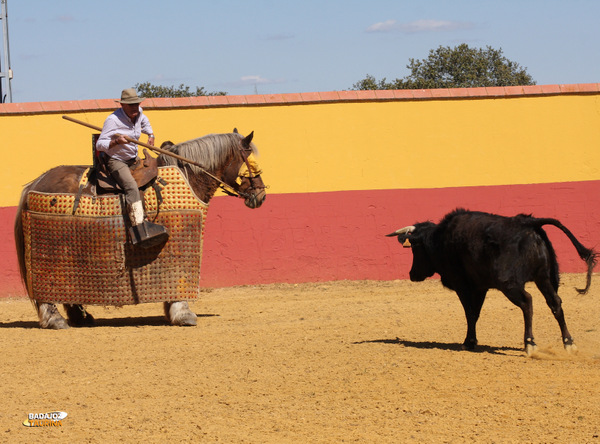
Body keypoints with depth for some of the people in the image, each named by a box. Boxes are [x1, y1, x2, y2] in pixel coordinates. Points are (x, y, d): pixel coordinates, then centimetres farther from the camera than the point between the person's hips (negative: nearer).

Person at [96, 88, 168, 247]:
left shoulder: (139, 113, 2)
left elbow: (144, 122, 31)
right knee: (132, 187, -29)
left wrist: (150, 135, 14)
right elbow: (100, 145, -17)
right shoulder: (113, 120, -20)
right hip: (116, 161, -9)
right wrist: (116, 141, -33)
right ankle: (139, 228, -41)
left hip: (134, 160, 9)